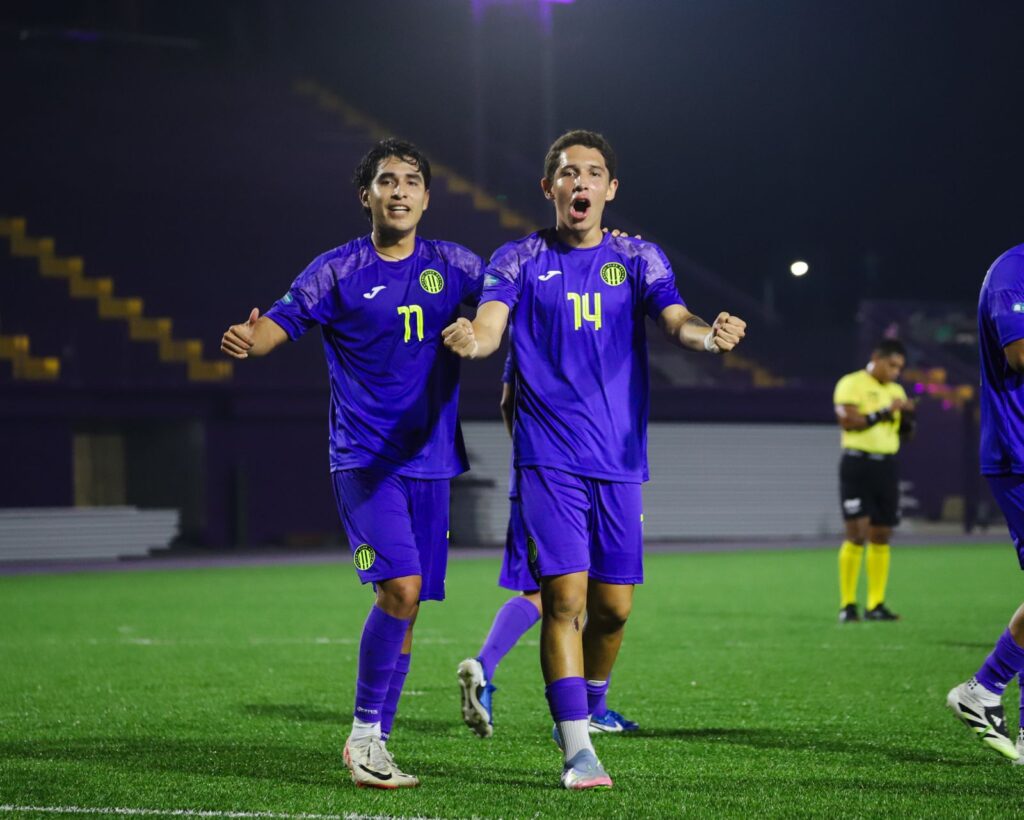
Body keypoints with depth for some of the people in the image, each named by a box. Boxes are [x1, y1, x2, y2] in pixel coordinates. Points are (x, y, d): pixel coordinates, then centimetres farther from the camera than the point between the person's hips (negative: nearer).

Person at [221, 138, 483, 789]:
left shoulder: (452, 266, 8)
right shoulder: (338, 271, -1)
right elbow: (282, 322, -11)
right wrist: (249, 339, -33)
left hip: (430, 460, 4)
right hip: (364, 459, -4)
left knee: (407, 606, 5)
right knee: (400, 588, -21)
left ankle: (373, 744, 16)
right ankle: (364, 734, -8)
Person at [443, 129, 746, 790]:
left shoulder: (638, 259, 10)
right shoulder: (519, 261, 6)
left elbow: (676, 320, -5)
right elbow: (490, 326, -9)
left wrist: (708, 335, -29)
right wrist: (471, 340, -34)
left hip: (619, 458, 2)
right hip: (549, 456, -2)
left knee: (614, 607, 3)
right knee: (565, 596, -13)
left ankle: (585, 710, 30)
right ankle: (578, 750, -10)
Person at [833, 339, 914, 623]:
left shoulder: (896, 391, 16)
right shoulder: (851, 384, -5)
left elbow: (903, 433, 21)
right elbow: (848, 421, -17)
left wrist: (907, 418, -1)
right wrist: (883, 413, -20)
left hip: (886, 466, 7)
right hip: (858, 464, -6)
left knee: (881, 537, 5)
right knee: (856, 534, -10)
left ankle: (875, 605, 8)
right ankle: (847, 605, -5)